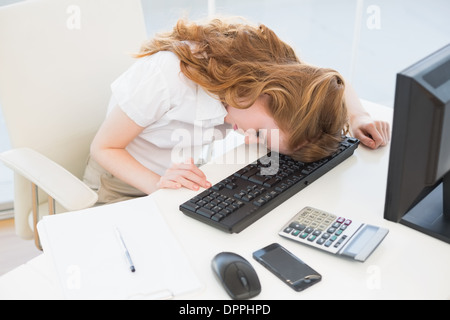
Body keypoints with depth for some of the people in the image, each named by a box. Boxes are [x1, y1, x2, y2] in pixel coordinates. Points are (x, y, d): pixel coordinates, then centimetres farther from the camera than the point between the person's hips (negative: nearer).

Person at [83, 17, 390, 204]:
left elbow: (329, 82, 2)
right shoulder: (167, 76, -35)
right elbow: (104, 147, -22)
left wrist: (358, 116, -17)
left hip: (191, 184, 5)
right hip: (128, 190, -5)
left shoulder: (281, 63, -18)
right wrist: (158, 184, -37)